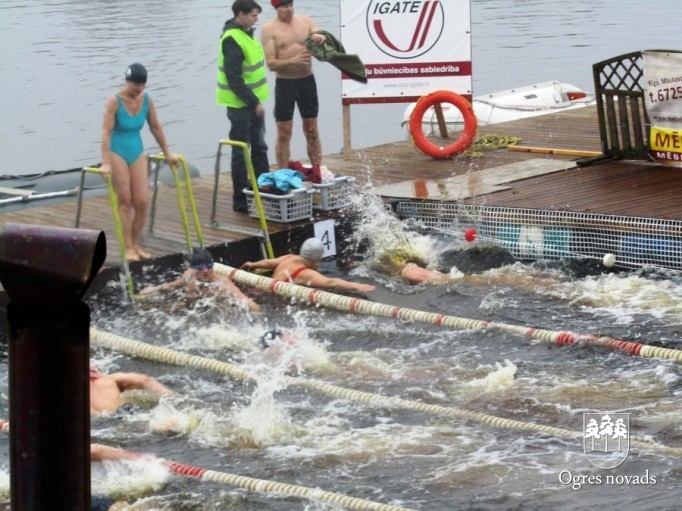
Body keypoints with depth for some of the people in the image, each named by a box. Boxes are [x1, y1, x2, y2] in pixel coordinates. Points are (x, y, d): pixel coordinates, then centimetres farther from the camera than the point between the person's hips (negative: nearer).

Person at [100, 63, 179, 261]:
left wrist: (167, 153, 17)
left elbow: (156, 127, 11)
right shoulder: (115, 101, -17)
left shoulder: (146, 100, -1)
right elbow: (106, 131, -21)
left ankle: (136, 244, 14)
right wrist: (105, 163, -29)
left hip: (137, 151, 5)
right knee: (125, 202, -3)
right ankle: (128, 248, 3)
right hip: (118, 152, -5)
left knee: (142, 202, -1)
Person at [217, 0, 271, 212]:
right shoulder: (232, 40, -19)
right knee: (241, 152, -3)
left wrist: (257, 101, 16)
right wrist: (254, 102, -21)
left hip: (253, 101, 9)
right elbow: (234, 78, -22)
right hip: (240, 103, -9)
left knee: (259, 147, 14)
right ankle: (240, 200, 3)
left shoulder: (246, 34, 11)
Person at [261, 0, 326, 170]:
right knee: (284, 134, 1)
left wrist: (321, 38, -21)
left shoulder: (306, 22, 4)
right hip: (284, 84, -3)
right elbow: (271, 64, -11)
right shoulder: (269, 29, -6)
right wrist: (294, 61, -27)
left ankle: (317, 173, 17)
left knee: (312, 131, 10)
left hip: (307, 81, 3)